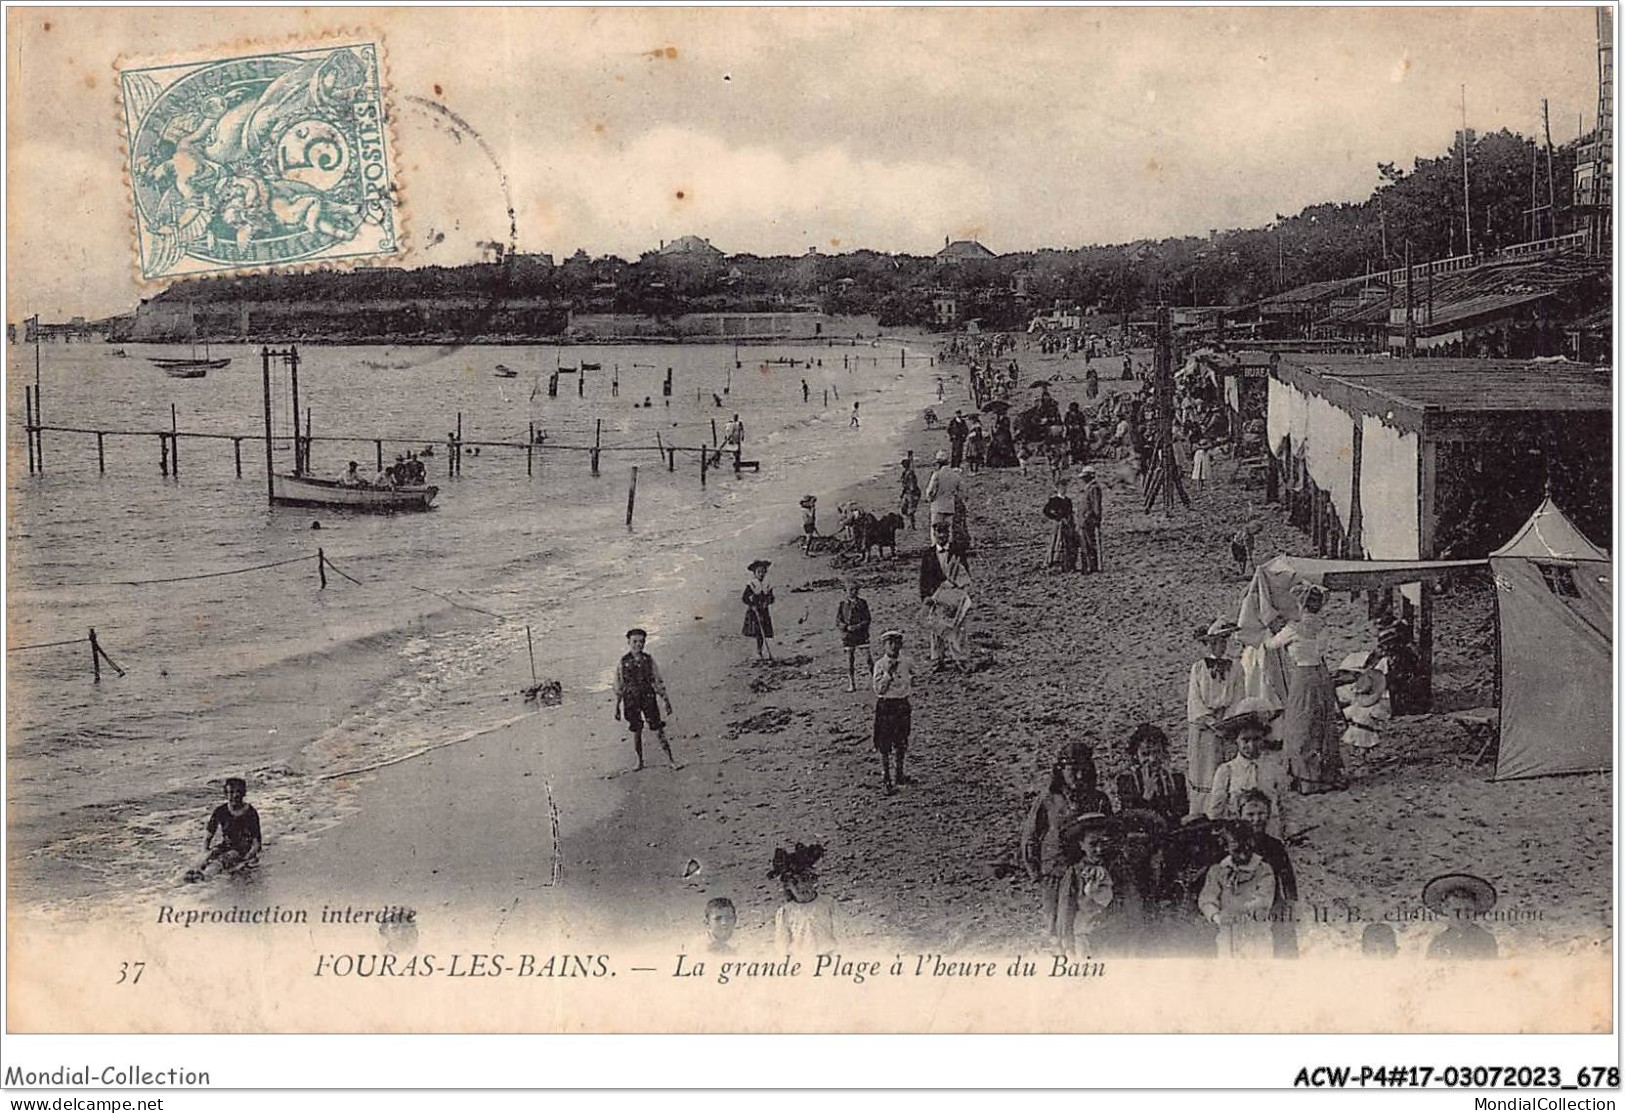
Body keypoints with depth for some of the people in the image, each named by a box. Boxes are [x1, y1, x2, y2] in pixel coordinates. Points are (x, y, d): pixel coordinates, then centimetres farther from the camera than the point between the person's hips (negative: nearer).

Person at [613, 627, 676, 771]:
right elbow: (618, 687, 5)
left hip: (648, 698, 0)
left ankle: (670, 759, 1)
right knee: (636, 732, 6)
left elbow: (658, 682, 5)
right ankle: (640, 761, 19)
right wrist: (617, 707, 5)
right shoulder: (623, 663, -1)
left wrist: (666, 700, 3)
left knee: (658, 729, -3)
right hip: (631, 701, 0)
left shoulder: (649, 660, 1)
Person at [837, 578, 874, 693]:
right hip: (848, 636, 0)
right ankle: (851, 685, 12)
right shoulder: (841, 605, 0)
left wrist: (858, 626, -16)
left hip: (862, 635, 0)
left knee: (869, 658, -6)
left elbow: (868, 619, 1)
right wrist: (848, 627, -18)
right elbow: (837, 621, -1)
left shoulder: (862, 603, 3)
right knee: (850, 661, 4)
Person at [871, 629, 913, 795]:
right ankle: (886, 779, 6)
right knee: (885, 745, -1)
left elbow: (911, 684, 19)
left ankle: (900, 775, 27)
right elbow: (879, 689, -16)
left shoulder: (906, 664, 2)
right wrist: (888, 673, -23)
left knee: (901, 744, 13)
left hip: (903, 705, 4)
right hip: (885, 706, -4)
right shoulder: (880, 665, -9)